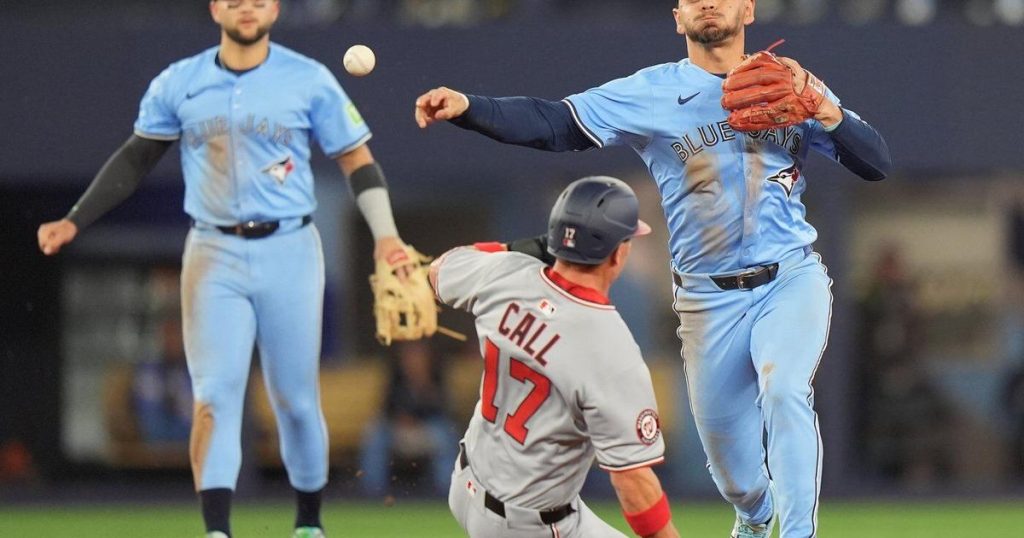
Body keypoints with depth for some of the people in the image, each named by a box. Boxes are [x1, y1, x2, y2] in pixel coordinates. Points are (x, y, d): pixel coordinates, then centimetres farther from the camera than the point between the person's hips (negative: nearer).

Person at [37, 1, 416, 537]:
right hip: (214, 256, 1)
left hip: (289, 251, -1)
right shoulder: (178, 84, 4)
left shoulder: (309, 80, 0)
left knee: (296, 397, 5)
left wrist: (385, 235, -11)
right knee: (214, 393, -11)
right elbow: (135, 159, 11)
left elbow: (357, 158, 2)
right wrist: (74, 221, 4)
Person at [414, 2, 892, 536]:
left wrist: (828, 113, -17)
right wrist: (466, 108, -24)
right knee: (720, 432, 8)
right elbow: (554, 123, -10)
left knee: (784, 392, -26)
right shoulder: (650, 93, 0)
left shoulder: (792, 87, 4)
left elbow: (877, 165, 3)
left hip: (791, 278, -1)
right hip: (710, 299, 1)